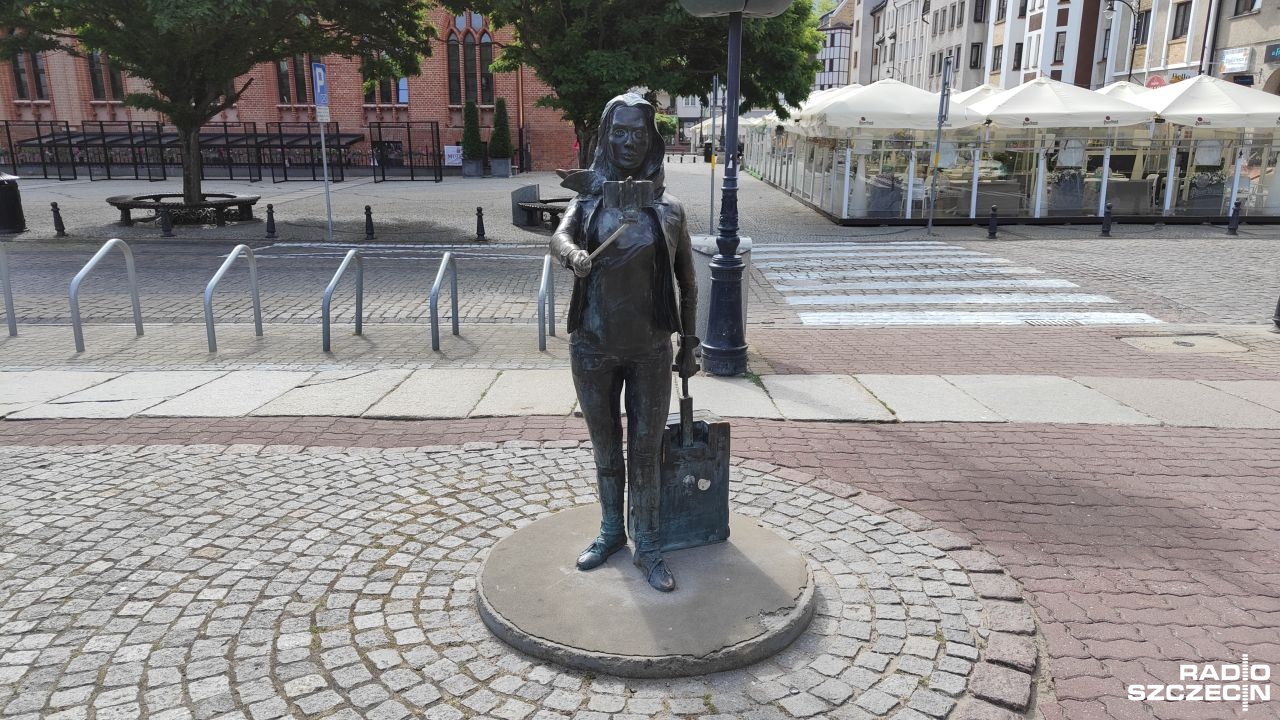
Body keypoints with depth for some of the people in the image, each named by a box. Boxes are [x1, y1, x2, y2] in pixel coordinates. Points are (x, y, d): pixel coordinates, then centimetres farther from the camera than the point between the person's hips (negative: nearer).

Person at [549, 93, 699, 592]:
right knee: (605, 448, 15)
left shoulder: (668, 210, 0)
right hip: (593, 348, 1)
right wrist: (573, 254, -44)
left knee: (646, 451, 5)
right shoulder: (588, 198, 0)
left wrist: (689, 345, 7)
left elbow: (687, 284, 6)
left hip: (650, 350, -1)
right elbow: (559, 236, -21)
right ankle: (611, 531, 33)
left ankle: (647, 547, 20)